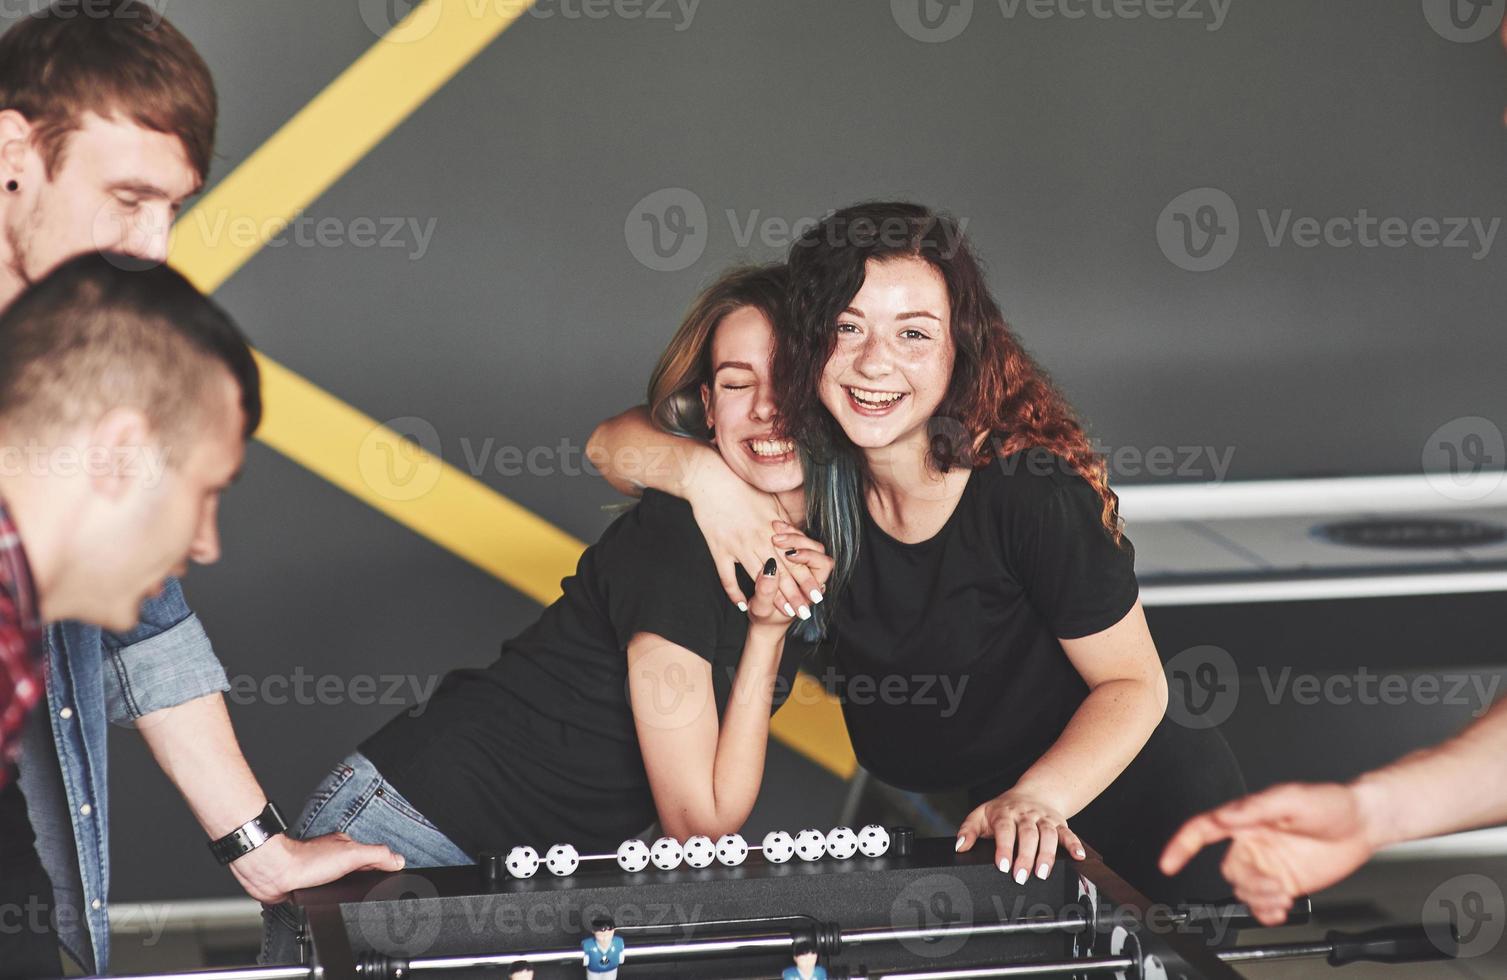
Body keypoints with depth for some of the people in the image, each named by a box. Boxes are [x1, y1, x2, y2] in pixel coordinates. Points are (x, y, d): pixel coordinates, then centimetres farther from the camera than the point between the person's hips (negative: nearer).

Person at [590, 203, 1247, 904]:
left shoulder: (1029, 485, -26)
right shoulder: (811, 462, -13)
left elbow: (1132, 682, -19)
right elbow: (613, 443, -5)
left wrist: (1039, 797, -35)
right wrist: (702, 472, -27)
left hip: (1085, 761, -5)